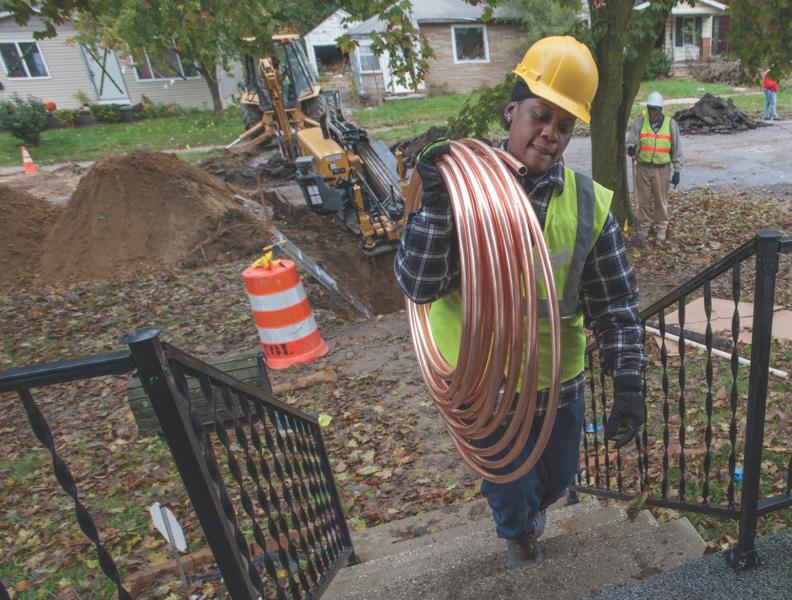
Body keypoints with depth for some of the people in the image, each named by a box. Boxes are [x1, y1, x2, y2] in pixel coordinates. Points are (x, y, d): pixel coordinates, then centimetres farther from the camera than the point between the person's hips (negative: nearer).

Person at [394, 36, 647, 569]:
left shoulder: (589, 204, -8)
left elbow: (616, 301, -3)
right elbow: (418, 285, -20)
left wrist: (629, 382, -9)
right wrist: (435, 203, -32)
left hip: (559, 381, 3)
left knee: (558, 476, 25)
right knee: (509, 489, 17)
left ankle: (533, 506, 66)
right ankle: (517, 532, 59)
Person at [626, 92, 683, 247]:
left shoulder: (671, 124, 2)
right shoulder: (639, 122, 0)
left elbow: (677, 150, 6)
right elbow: (631, 142, -1)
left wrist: (677, 171, 3)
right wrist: (631, 149, -27)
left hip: (662, 169, 0)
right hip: (643, 167, 0)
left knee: (661, 200, 7)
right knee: (644, 200, 5)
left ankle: (661, 229, 21)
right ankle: (643, 229, 16)